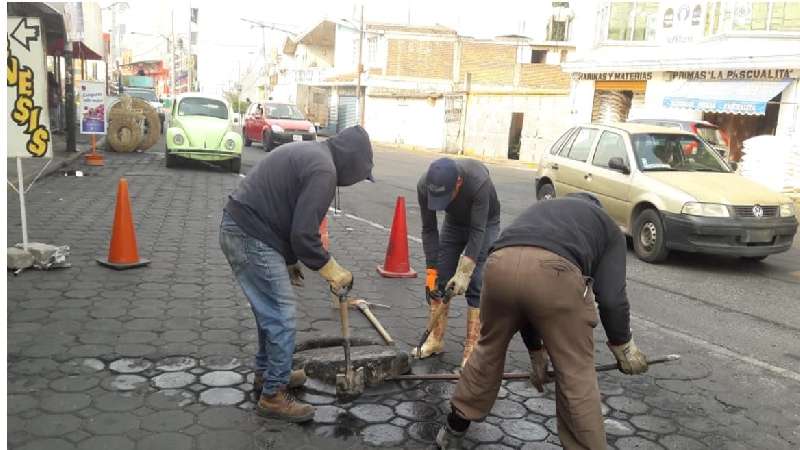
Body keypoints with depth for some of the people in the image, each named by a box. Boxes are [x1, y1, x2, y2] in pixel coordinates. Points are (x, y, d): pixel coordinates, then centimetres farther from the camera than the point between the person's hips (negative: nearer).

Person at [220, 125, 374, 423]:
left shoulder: (308, 153, 16)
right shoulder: (323, 170, -16)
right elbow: (304, 234, -19)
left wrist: (289, 260, 21)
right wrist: (332, 272, -6)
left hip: (235, 227, 10)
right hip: (252, 239, -10)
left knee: (271, 311, 22)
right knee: (282, 317, -1)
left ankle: (266, 374, 37)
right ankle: (273, 396, 11)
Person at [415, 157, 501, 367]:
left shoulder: (479, 182, -41)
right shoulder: (424, 185, -29)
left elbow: (477, 231, -34)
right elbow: (429, 230, -19)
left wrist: (463, 273, -35)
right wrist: (431, 269, -20)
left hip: (485, 224, -4)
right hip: (454, 222, 4)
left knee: (475, 284, -12)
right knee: (438, 280, -1)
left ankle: (472, 349, -6)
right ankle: (435, 339, 11)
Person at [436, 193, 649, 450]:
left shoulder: (540, 210, 42)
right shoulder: (608, 226, 32)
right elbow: (611, 296, 16)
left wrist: (536, 351, 47)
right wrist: (623, 346, 32)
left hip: (501, 263, 5)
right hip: (554, 271, -4)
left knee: (489, 348, 28)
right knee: (576, 373, 14)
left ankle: (454, 428, 42)